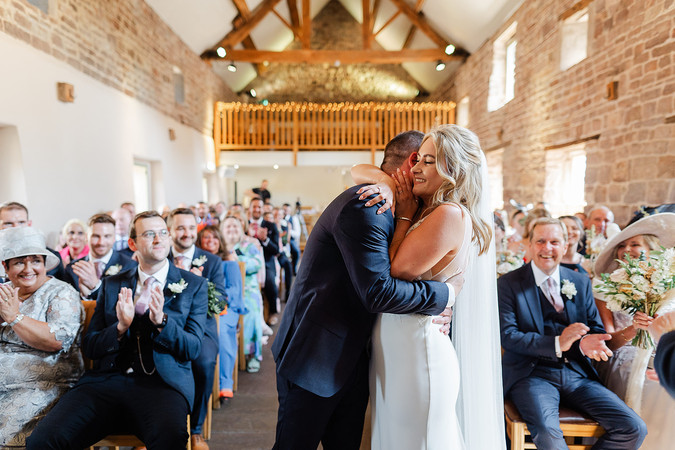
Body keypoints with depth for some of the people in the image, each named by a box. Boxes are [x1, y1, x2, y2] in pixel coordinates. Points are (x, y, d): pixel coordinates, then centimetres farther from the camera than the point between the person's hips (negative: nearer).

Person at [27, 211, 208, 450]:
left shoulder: (194, 285, 7)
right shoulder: (111, 285, 15)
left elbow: (193, 349, 1)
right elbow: (89, 347, 12)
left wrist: (161, 321, -17)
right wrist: (120, 327, -9)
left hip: (161, 383, -3)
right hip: (107, 379, 3)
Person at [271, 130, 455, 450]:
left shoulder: (382, 206, 10)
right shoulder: (364, 206, -22)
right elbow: (378, 291, -28)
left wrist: (436, 308, -3)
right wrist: (442, 295, -15)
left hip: (350, 358, 9)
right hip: (316, 359, -9)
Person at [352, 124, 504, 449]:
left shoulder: (451, 215, -17)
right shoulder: (424, 208, 7)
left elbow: (398, 270, -19)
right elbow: (357, 171, 11)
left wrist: (405, 214, -9)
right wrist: (389, 183, -9)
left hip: (417, 349, -8)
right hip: (397, 348, 8)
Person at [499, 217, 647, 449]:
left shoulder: (581, 282, 13)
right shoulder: (508, 284, -2)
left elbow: (597, 328, 12)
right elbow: (507, 335, -9)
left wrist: (586, 342, -14)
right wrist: (557, 344, -22)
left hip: (578, 373, 5)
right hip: (532, 373, -4)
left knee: (634, 428, -12)